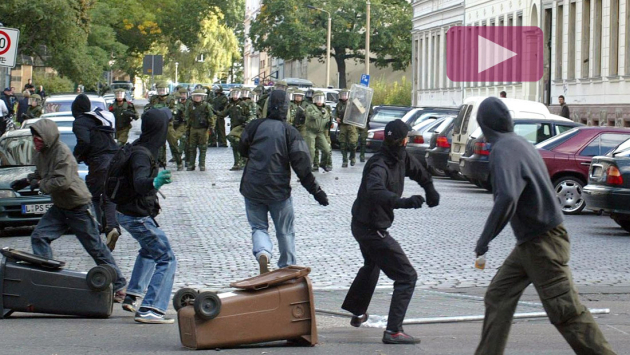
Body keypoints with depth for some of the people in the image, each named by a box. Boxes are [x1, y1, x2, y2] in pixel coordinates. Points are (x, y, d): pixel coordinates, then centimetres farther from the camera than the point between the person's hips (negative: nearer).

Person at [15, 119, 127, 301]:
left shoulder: (62, 153, -23)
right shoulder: (39, 153, 5)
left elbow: (63, 182, -31)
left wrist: (40, 184, -20)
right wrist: (28, 180, 6)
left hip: (79, 206, -8)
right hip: (59, 207, 8)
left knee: (96, 248, -1)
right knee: (39, 237, -7)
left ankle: (119, 285, 9)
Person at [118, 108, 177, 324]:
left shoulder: (137, 147, 4)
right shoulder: (141, 154, -26)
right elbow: (139, 183, -42)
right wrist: (154, 183, -60)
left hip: (127, 212, 11)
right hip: (138, 216, -11)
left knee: (149, 250, 33)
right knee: (166, 259, -9)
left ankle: (132, 297, 37)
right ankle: (149, 310, -16)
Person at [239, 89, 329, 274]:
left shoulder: (254, 126, -6)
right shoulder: (290, 132, -10)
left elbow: (242, 150, 11)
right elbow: (302, 167, -12)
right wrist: (316, 191, -5)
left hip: (252, 189, 1)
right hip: (278, 190, -1)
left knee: (258, 227, 11)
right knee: (285, 231, 16)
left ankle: (262, 253, -17)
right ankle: (288, 268, 23)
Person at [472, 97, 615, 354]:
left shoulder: (503, 150, -19)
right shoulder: (520, 144, 11)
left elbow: (506, 198, -33)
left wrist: (484, 239, -25)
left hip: (542, 243, -10)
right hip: (529, 242, 10)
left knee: (565, 310, -6)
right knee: (498, 297, 11)